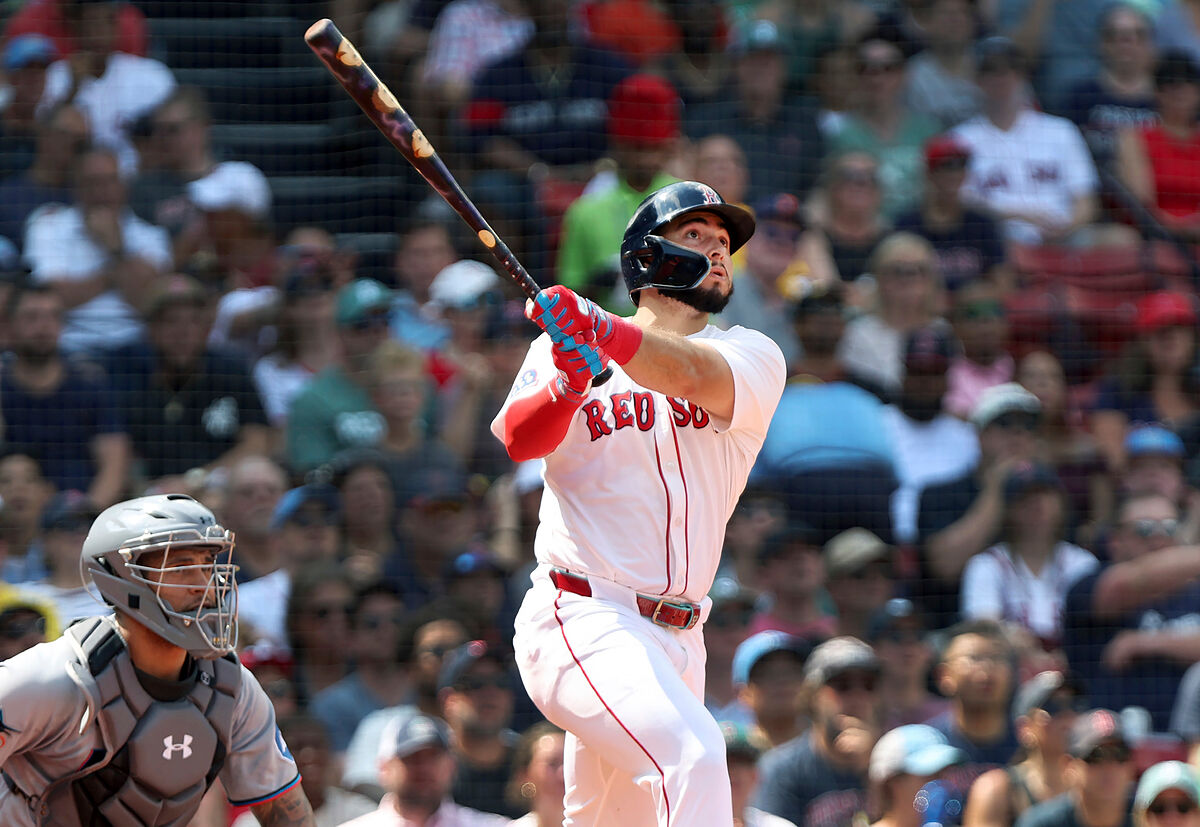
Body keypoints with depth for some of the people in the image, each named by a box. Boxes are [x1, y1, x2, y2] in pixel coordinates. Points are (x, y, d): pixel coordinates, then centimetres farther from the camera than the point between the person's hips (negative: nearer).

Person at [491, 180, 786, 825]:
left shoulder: (754, 356, 9)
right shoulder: (558, 349, 9)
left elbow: (696, 375, -15)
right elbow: (514, 441, -8)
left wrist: (599, 331, -33)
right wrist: (568, 384, -29)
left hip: (676, 643, 4)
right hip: (581, 620, -4)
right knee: (690, 753, -28)